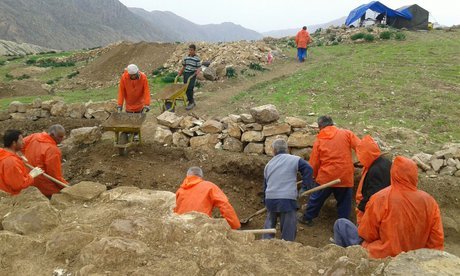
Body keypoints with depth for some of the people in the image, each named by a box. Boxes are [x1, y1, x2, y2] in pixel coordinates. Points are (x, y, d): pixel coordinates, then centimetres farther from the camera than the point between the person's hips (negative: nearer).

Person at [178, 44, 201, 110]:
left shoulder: (197, 58, -2)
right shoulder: (186, 58, 13)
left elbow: (199, 67, -5)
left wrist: (198, 71, -25)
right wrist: (180, 72, 12)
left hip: (192, 75, -6)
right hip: (186, 74, 6)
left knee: (189, 88, -15)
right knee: (186, 88, 8)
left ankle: (191, 102, -5)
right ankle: (191, 100, 24)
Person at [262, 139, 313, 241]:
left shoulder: (268, 165, 17)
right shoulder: (294, 160, 2)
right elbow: (308, 169, -9)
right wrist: (305, 187, -2)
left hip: (270, 199, 5)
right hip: (287, 199, -4)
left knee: (269, 223, 22)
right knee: (288, 229, 5)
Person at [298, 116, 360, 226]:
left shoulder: (319, 140, -2)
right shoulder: (346, 133, -3)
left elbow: (314, 162, 0)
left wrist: (314, 175, 17)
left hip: (326, 177, 0)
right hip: (345, 177, 0)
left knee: (316, 197, 17)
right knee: (344, 201, 14)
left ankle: (307, 218, 29)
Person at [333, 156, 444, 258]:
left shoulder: (380, 199, -21)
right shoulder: (429, 201, -11)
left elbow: (366, 235, -12)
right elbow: (437, 240, -5)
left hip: (382, 257, -5)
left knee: (341, 224, 7)